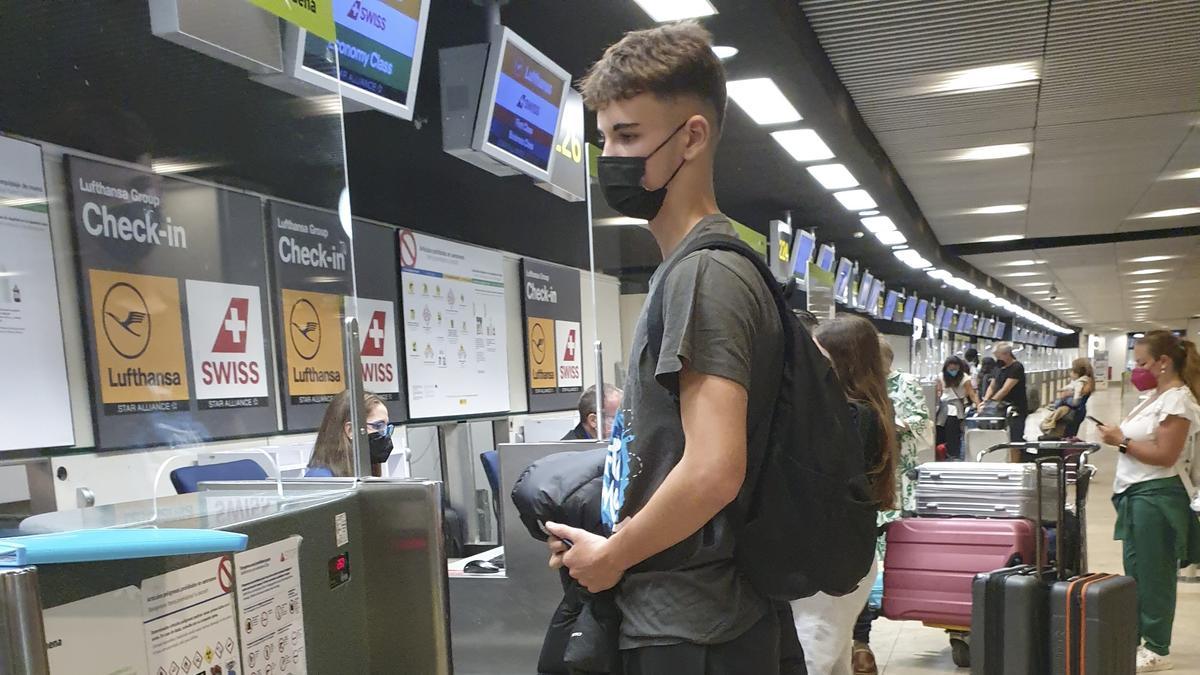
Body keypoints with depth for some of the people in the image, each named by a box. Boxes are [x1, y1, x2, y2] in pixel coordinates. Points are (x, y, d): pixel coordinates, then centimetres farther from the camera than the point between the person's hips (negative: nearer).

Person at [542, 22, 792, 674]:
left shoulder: (705, 273, -19)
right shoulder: (685, 270, 10)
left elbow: (713, 471, -28)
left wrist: (610, 555, -13)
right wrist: (612, 540, 10)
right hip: (677, 616, 9)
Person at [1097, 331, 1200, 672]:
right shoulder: (1156, 396, 13)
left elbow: (1165, 455, -20)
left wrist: (1121, 442, -16)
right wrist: (1119, 436, 6)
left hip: (1155, 498, -9)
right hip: (1136, 495, 9)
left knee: (1153, 576, 0)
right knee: (1135, 573, 15)